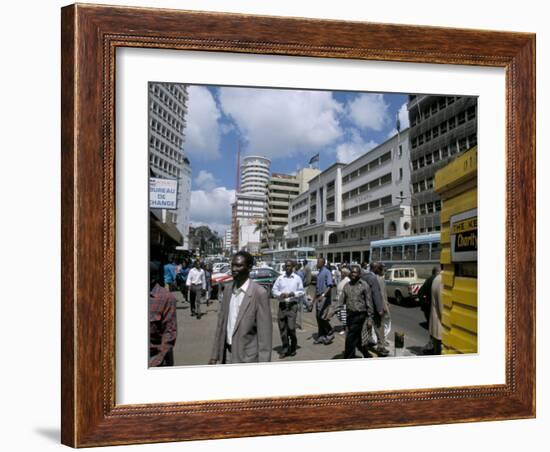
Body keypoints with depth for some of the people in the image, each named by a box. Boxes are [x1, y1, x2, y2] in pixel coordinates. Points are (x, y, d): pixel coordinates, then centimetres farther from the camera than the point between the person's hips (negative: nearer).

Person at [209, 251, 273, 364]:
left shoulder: (259, 293, -14)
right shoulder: (228, 292, 7)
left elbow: (265, 333, -15)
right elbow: (221, 325, 11)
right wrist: (214, 355, 9)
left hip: (247, 358, -6)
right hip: (227, 355, 6)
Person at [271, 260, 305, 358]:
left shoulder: (297, 278, 6)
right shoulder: (280, 278, 9)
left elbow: (301, 291, 6)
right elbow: (274, 290, 9)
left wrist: (293, 293, -11)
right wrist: (280, 294, -10)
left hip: (292, 305, -2)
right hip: (282, 305, 2)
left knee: (291, 327, -7)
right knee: (282, 327, 3)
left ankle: (293, 349, 12)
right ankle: (285, 348, 16)